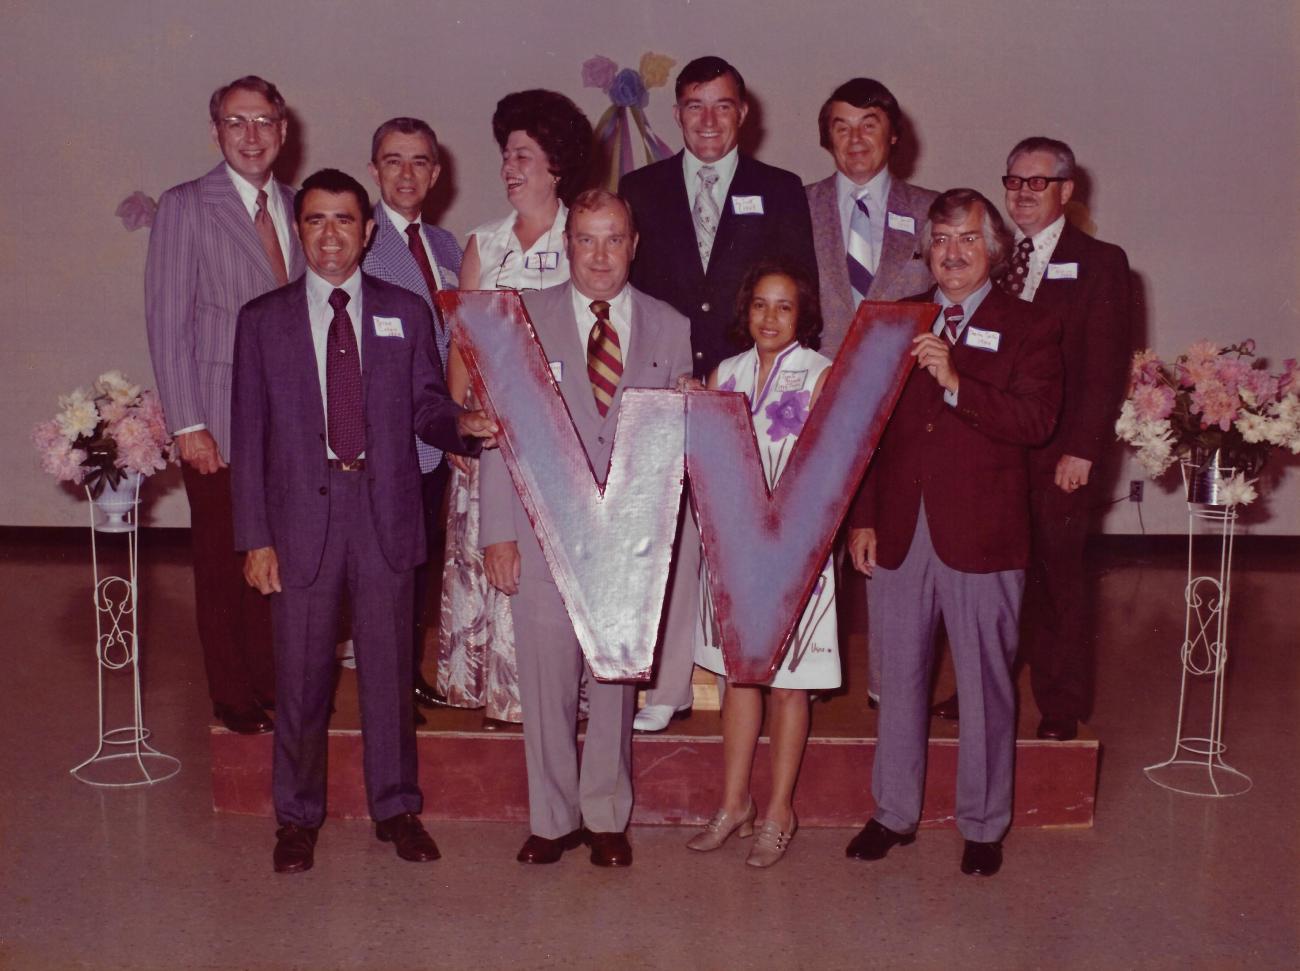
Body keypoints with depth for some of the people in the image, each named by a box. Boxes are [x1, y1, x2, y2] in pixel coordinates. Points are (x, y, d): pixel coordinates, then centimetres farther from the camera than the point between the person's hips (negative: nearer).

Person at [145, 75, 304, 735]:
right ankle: (234, 698, 22)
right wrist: (187, 425, -11)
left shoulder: (297, 209, 11)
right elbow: (167, 323, -7)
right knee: (225, 567, 6)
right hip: (221, 427, -4)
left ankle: (274, 685, 24)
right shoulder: (185, 207, -4)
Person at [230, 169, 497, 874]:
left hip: (386, 513, 1)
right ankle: (297, 816, 26)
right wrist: (255, 538, -4)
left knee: (389, 664, 9)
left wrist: (462, 422, -18)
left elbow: (425, 406, 6)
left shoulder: (406, 313, 7)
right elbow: (249, 436, 2)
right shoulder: (262, 319, 5)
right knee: (302, 672, 9)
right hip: (302, 515, 0)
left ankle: (396, 807, 25)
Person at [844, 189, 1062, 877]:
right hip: (898, 535, 3)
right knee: (899, 679, 13)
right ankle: (894, 813, 28)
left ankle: (983, 825, 23)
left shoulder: (1028, 329, 1)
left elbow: (1035, 422, -14)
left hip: (982, 538, -3)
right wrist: (861, 518, 5)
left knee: (985, 687, 7)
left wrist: (957, 383, -26)